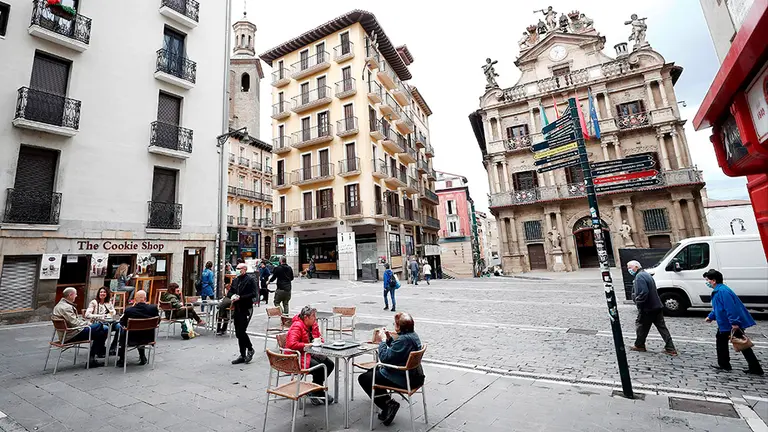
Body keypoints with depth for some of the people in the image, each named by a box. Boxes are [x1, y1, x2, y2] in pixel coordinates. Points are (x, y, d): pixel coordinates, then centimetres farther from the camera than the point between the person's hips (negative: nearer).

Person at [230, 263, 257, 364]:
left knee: (241, 332, -9)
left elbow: (253, 294, -16)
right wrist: (232, 296, -5)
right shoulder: (235, 280, 12)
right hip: (237, 309, 7)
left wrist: (240, 297, -20)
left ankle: (250, 349, 16)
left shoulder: (250, 279, -9)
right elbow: (229, 292, 17)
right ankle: (242, 356, 23)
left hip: (246, 309, -7)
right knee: (238, 333, 10)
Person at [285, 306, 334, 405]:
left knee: (329, 364, -7)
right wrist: (306, 345, -25)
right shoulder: (297, 326, -19)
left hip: (310, 353, 9)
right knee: (319, 368, -26)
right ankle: (315, 394, -1)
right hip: (298, 356, -9)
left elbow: (319, 337, 22)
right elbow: (291, 344, -30)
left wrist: (319, 340, -2)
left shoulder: (313, 325, 8)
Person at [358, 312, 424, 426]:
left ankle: (388, 404, -3)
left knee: (363, 378, 0)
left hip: (403, 380, -10)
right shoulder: (413, 335, 3)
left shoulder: (403, 339, -28)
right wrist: (389, 338, 4)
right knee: (373, 370, 25)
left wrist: (382, 341, -12)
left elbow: (385, 358, -26)